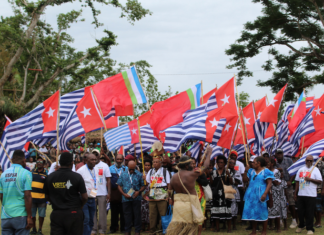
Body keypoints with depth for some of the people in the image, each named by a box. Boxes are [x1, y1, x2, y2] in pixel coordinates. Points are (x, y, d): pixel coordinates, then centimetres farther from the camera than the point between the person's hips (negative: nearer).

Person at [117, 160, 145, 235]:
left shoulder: (139, 174, 4)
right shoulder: (123, 174, 8)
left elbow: (143, 186, 4)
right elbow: (119, 186, 7)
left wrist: (139, 191, -14)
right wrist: (124, 194, -6)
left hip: (136, 198, -1)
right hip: (126, 198, 1)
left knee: (137, 214, 1)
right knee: (127, 215, 5)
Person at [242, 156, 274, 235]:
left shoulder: (266, 171, -3)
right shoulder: (251, 171, 14)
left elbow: (269, 183, -10)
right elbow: (245, 180, 12)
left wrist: (265, 194, -20)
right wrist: (245, 172, -2)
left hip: (260, 195, -6)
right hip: (251, 195, 6)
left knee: (262, 212, -2)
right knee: (252, 213, 7)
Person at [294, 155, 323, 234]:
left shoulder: (315, 169, 2)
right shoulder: (301, 170, 14)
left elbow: (320, 181, -5)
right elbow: (297, 182, 17)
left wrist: (310, 179, -15)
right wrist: (295, 193, 14)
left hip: (311, 195, -4)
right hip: (301, 194, 4)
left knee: (310, 213, -3)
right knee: (300, 212, 10)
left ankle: (310, 229, 5)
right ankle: (301, 226, 27)